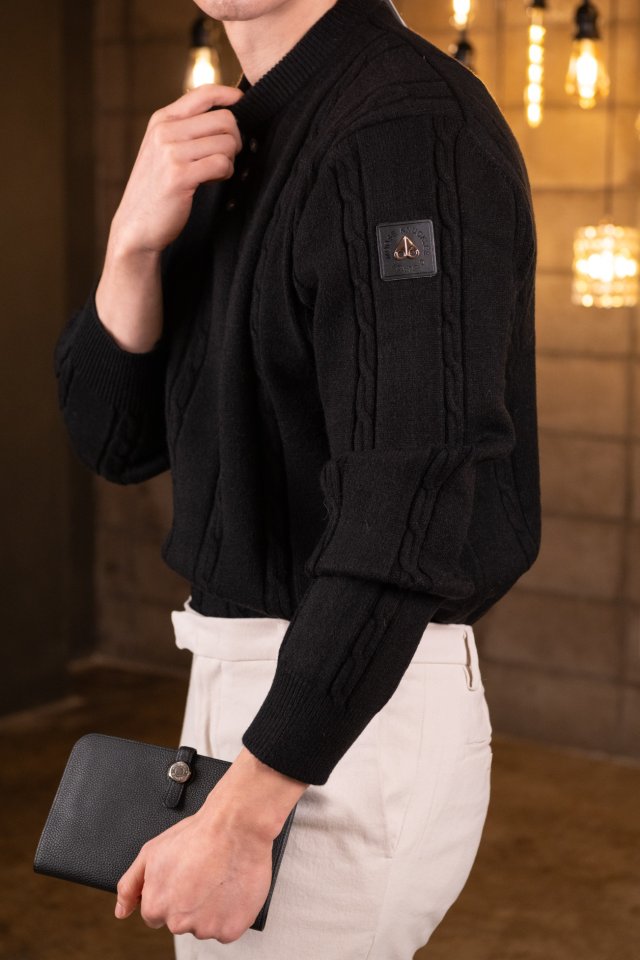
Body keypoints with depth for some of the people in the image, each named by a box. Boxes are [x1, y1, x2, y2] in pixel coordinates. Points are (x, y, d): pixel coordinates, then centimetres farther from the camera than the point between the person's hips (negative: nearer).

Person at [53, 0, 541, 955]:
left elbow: (408, 512, -25)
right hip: (245, 688, 9)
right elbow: (114, 439, 7)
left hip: (351, 708, -8)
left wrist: (240, 817, -24)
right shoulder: (236, 140, 10)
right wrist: (135, 241, -10)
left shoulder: (410, 125, -18)